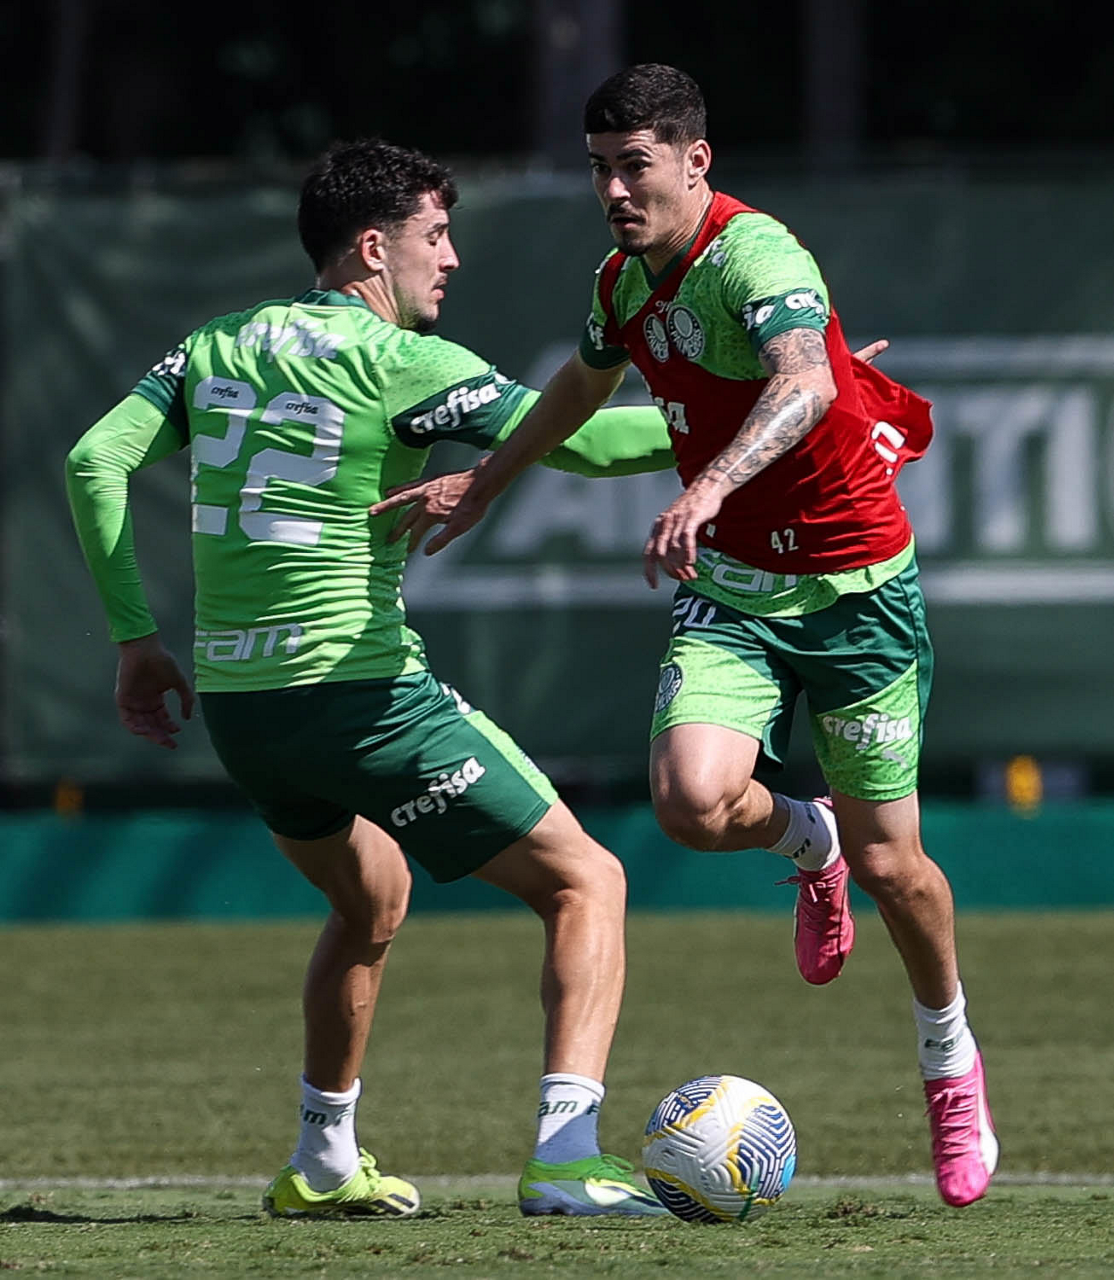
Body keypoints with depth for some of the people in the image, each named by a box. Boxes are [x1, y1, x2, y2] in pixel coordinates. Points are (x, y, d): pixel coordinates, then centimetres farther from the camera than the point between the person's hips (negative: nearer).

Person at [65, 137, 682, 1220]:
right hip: (359, 690, -7)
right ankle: (565, 1156, -15)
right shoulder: (399, 362, -9)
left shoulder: (219, 346, 10)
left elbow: (93, 460, 7)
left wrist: (134, 635, 12)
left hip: (234, 701, 7)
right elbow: (586, 441, -14)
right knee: (584, 883, 0)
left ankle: (322, 1164, 36)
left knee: (371, 897, 33)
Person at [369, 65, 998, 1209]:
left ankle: (951, 1064, 29)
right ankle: (807, 844, 17)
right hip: (726, 588, 5)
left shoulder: (753, 254, -23)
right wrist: (483, 484, 31)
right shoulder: (626, 277, 2)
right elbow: (583, 383, 26)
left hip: (853, 586, -5)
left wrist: (712, 483, -59)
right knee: (691, 800, -21)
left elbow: (804, 382, -44)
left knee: (889, 863, 1)